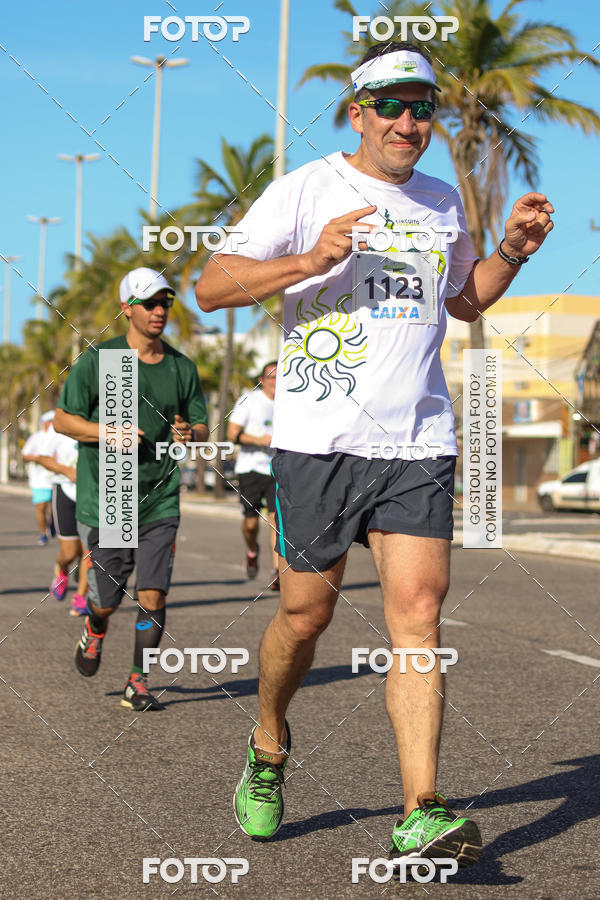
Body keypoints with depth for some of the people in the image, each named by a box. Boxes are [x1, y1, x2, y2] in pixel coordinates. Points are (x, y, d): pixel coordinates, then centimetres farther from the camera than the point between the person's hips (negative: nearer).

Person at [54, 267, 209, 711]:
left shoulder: (182, 367, 7)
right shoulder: (98, 360, -3)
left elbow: (202, 428, 14)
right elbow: (62, 419, -1)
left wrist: (189, 434, -9)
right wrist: (106, 432, -17)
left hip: (160, 503, 2)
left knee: (153, 598, -6)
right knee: (107, 600, 4)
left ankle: (137, 684, 9)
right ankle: (95, 632, 41)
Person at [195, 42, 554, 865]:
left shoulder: (443, 203, 16)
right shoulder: (307, 189, 0)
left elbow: (463, 298, 32)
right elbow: (211, 287, -5)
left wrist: (513, 251, 13)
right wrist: (312, 260, -18)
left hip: (419, 439, 3)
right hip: (318, 437, -3)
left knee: (418, 610, -9)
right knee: (307, 610, 5)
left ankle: (421, 813, -10)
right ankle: (268, 749, 33)